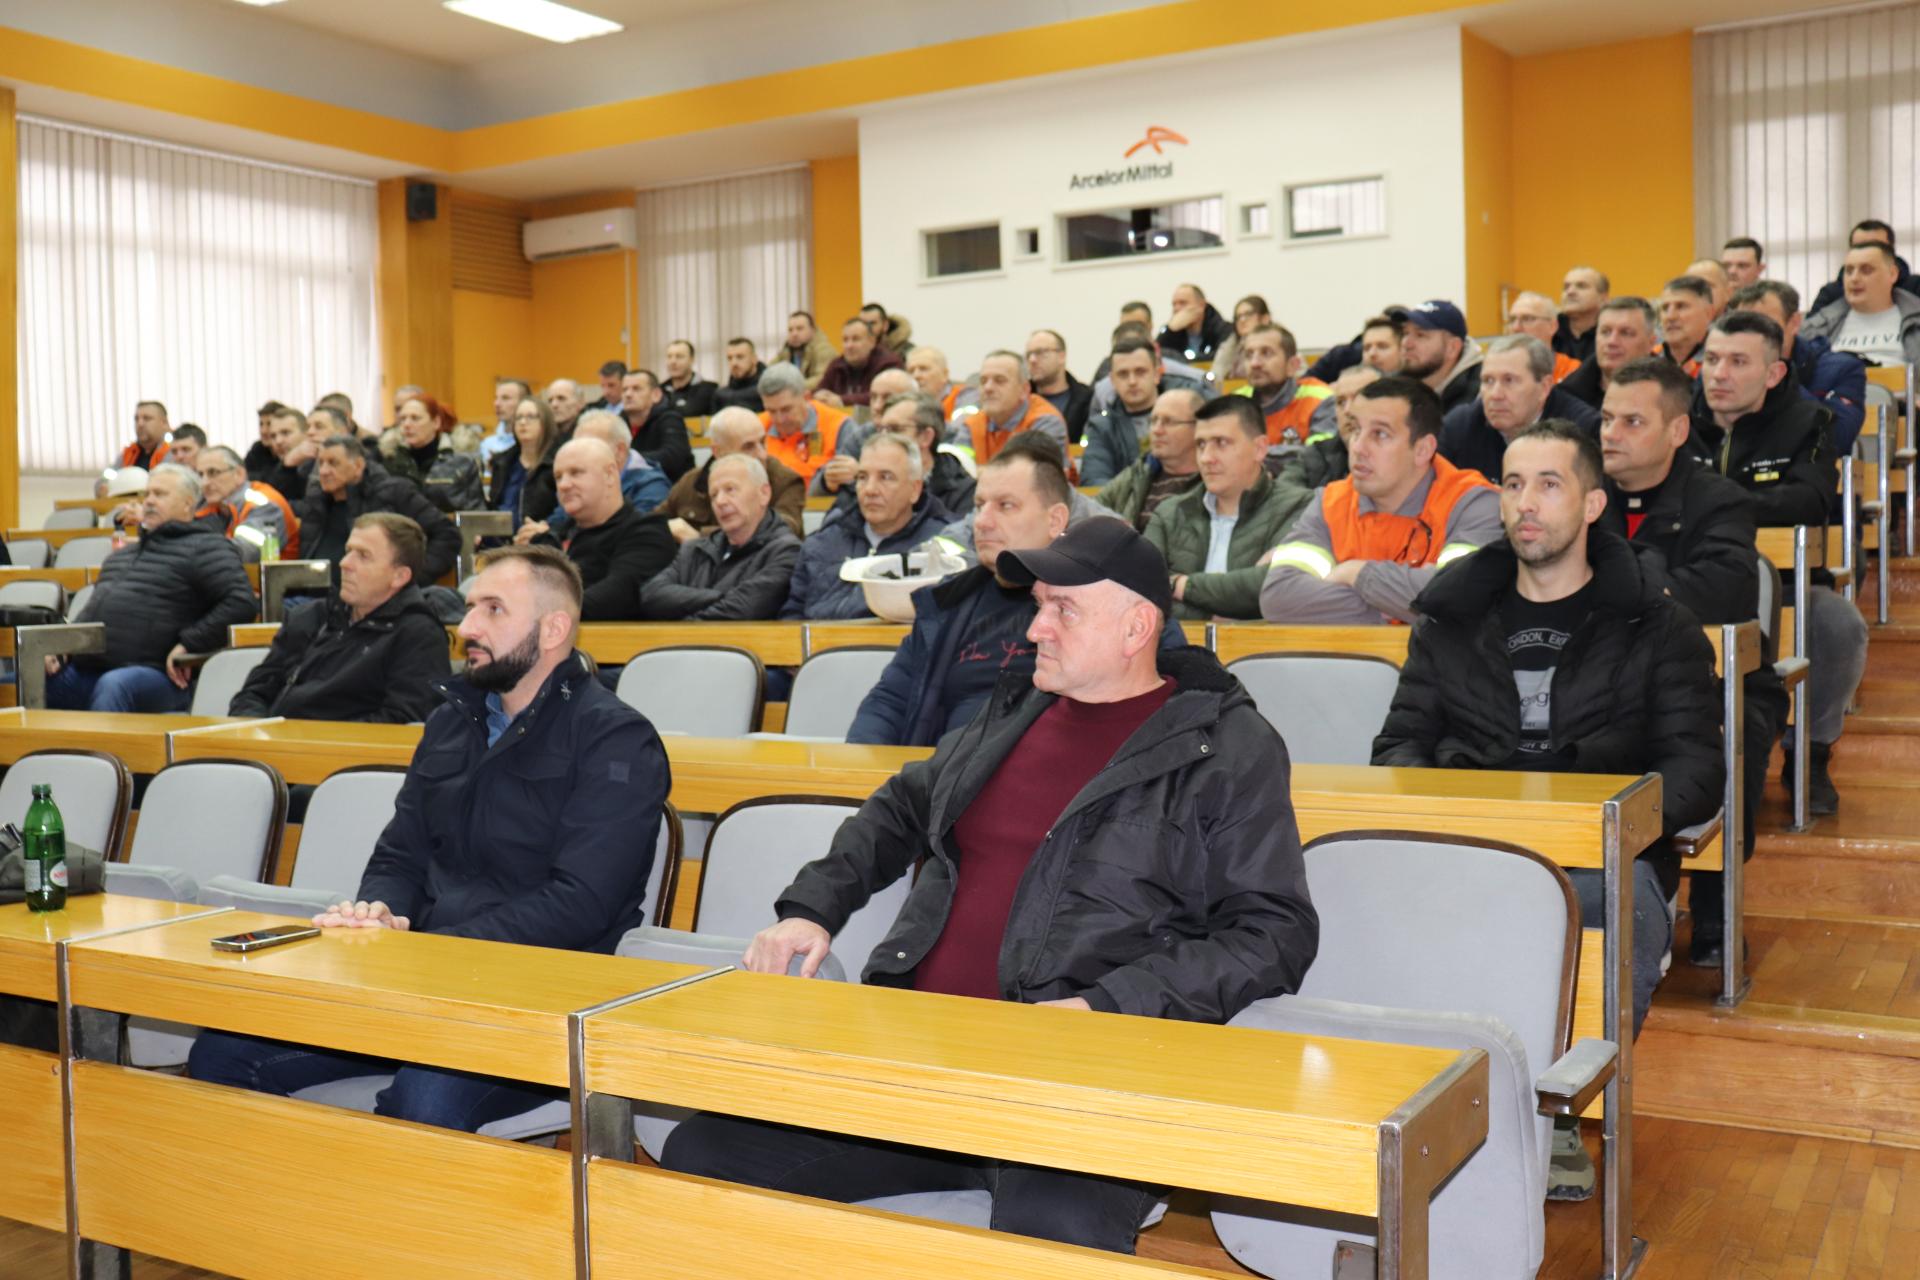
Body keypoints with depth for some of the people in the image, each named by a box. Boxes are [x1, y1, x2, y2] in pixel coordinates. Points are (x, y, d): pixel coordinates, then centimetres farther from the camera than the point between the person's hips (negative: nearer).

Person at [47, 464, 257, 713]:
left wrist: (188, 644, -15)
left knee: (113, 686, -38)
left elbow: (242, 601, -12)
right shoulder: (125, 552, 30)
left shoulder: (205, 547, 2)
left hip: (153, 673, -8)